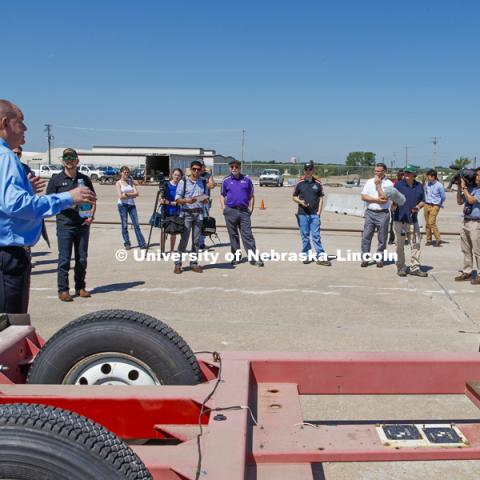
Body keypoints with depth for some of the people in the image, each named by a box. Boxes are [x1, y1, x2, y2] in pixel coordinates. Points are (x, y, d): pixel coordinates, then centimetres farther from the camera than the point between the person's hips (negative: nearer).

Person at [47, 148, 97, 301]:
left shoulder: (84, 179, 11)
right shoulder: (56, 179, 2)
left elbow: (92, 200, 17)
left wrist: (91, 216, 3)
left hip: (83, 224, 3)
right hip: (65, 224, -3)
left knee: (82, 258, 9)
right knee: (64, 259, -2)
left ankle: (80, 287, 20)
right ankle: (63, 290, 6)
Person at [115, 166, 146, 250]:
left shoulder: (131, 181, 12)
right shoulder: (118, 183, 1)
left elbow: (136, 193, 0)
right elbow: (121, 196, -11)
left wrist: (127, 194, -12)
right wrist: (132, 195, -7)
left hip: (132, 204, 3)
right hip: (122, 205, -3)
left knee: (136, 224, -1)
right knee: (124, 225, 0)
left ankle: (142, 243, -2)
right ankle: (126, 244, 7)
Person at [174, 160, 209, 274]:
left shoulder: (203, 183, 13)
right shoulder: (183, 182, 1)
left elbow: (206, 199, 16)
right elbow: (177, 199, -2)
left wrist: (205, 200, -7)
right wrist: (187, 201, -19)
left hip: (199, 213, 4)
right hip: (186, 213, -4)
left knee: (196, 240, 5)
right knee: (184, 239, -6)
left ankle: (193, 263, 12)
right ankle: (178, 264, 0)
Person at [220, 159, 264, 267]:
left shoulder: (246, 180, 7)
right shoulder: (226, 181, 6)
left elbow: (251, 196, 11)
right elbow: (222, 196, 13)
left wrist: (251, 208, 1)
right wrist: (223, 208, 2)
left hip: (244, 211, -1)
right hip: (230, 211, 1)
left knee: (247, 234, -4)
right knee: (233, 235, 7)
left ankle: (253, 257, -5)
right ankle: (236, 256, 18)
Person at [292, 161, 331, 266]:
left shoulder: (318, 183, 6)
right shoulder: (299, 183, 4)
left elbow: (321, 197, 9)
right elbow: (294, 197, 10)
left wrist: (319, 211, 0)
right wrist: (300, 202, -11)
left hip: (314, 214, 0)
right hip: (302, 213, 1)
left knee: (316, 235, -4)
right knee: (305, 236, 6)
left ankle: (321, 257, -3)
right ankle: (307, 256, 15)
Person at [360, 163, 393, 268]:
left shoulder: (388, 183, -1)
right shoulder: (369, 181, 9)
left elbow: (384, 198, -14)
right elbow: (363, 196, 2)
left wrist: (378, 184, -9)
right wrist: (376, 200, -10)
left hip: (383, 213, -2)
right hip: (370, 212, 3)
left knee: (382, 238, 4)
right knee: (366, 236, -1)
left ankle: (379, 259, 15)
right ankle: (365, 258, 5)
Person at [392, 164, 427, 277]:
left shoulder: (419, 186, 9)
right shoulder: (399, 185, -1)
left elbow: (422, 201, 14)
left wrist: (418, 206, -6)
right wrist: (394, 206, -24)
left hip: (413, 219, 3)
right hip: (400, 218, -3)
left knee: (415, 244, 5)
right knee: (400, 244, 2)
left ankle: (414, 268, 13)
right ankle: (401, 267, 11)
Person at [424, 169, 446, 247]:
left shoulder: (439, 185, -10)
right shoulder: (427, 183, 4)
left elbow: (443, 197, 3)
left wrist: (439, 204, 13)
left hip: (435, 206, -5)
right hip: (426, 205, 5)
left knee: (431, 222, -16)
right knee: (427, 223, 6)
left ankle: (438, 239, -7)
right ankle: (428, 240, 15)